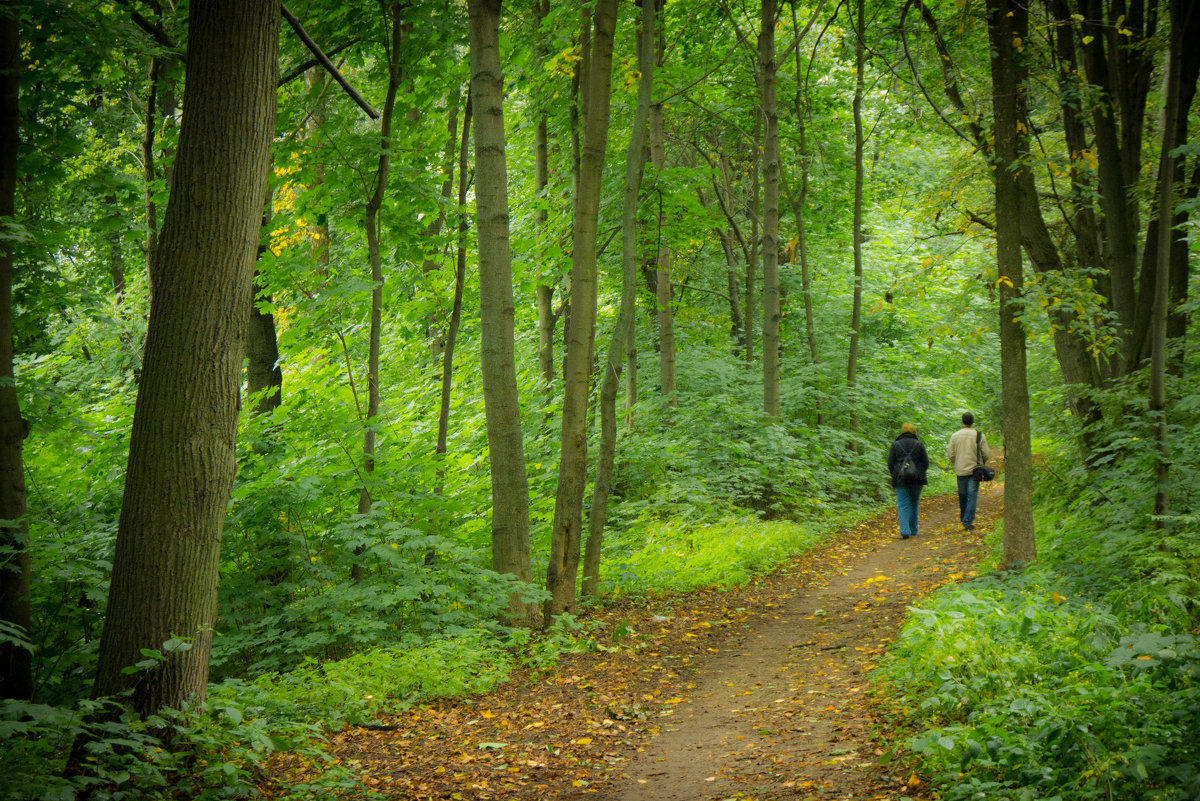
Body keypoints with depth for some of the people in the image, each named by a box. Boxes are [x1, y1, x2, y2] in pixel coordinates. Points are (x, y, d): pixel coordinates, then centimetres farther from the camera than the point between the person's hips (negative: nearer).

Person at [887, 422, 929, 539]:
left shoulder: (895, 445, 2)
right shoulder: (919, 444, 3)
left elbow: (890, 464, -1)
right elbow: (926, 463, 1)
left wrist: (895, 477, 13)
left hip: (900, 480, -1)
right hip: (916, 479, 1)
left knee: (903, 505, -2)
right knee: (913, 504, 16)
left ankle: (905, 531, -18)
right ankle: (913, 530, 22)